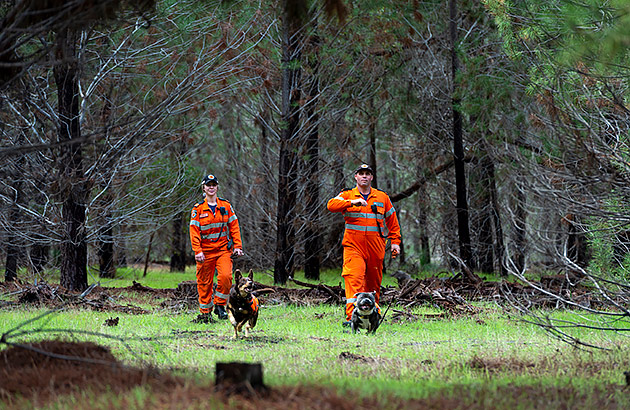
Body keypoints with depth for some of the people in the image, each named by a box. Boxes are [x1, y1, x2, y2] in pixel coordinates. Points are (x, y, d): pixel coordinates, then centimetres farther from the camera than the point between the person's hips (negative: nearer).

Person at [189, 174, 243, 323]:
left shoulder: (226, 206, 6)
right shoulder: (198, 209, 0)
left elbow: (234, 227, 8)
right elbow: (194, 232, -3)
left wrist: (237, 246, 0)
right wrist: (198, 251, -13)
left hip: (223, 249, 1)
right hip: (206, 251, -1)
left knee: (225, 276, -20)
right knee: (204, 282, 3)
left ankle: (220, 305, -3)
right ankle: (205, 313, 15)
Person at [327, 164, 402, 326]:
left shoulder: (382, 197, 14)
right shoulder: (347, 195, 8)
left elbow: (392, 220, 20)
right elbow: (331, 205, -11)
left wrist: (395, 241, 13)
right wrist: (352, 202, -24)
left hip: (375, 246, 3)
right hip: (353, 245, -3)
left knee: (374, 282, 8)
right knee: (354, 278, -18)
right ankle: (352, 316, -27)